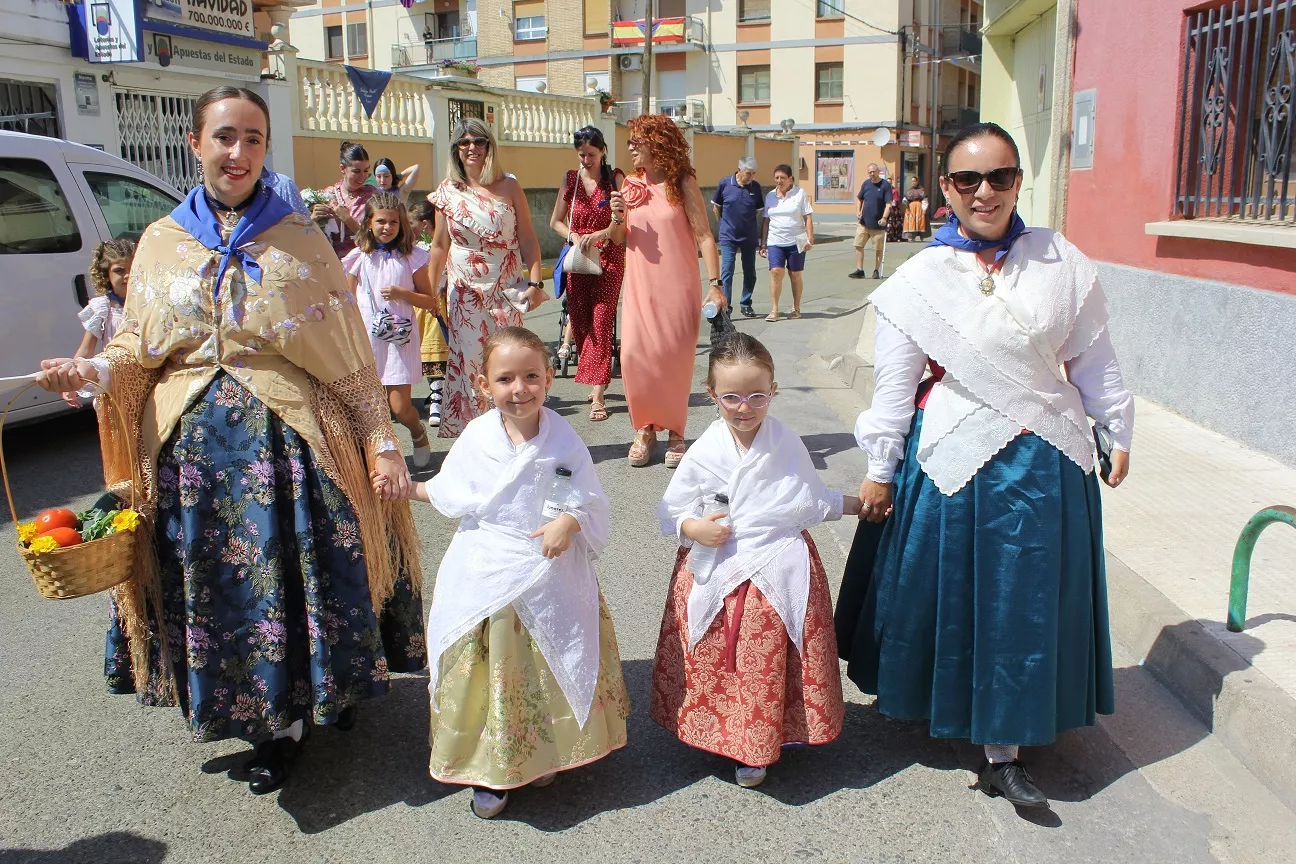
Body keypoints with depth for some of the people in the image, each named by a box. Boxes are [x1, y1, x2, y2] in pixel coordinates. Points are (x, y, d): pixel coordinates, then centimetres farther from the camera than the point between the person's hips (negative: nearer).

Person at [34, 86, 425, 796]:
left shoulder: (299, 240, 2)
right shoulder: (161, 242, 9)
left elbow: (349, 353, -1)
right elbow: (136, 350, 11)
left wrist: (381, 440, -6)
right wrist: (91, 371, -11)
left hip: (288, 441, -2)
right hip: (191, 445, 3)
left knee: (297, 573, 2)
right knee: (214, 587, 8)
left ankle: (310, 698, 27)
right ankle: (276, 722, 27)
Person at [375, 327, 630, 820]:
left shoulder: (563, 441, -9)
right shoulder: (476, 437, -3)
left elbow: (591, 505, -5)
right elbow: (450, 494, 12)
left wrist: (568, 524, -24)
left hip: (548, 580, -1)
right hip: (484, 580, 2)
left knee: (545, 672, 11)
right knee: (487, 675, 8)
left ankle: (543, 755, 36)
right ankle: (490, 769, 26)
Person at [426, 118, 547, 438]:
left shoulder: (509, 187, 2)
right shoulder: (448, 192, 5)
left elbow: (528, 238, 2)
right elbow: (440, 246, 11)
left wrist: (535, 282, -7)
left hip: (506, 290, -1)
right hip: (465, 290, 1)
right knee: (467, 358, -2)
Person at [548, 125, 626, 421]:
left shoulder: (615, 179, -2)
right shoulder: (571, 179, 5)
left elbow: (620, 230, -8)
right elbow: (556, 221, 10)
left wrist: (618, 217, -30)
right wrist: (574, 237, -9)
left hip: (608, 258, -3)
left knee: (601, 322, -11)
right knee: (581, 322, 4)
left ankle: (597, 396, -13)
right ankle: (596, 383, 20)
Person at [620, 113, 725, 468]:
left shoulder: (683, 183, -5)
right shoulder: (631, 184, 8)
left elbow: (704, 236, -8)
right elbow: (621, 239, 15)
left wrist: (715, 285, -15)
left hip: (677, 286, -3)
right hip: (640, 287, 4)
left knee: (674, 359, 1)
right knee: (634, 356, -5)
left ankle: (674, 431, 17)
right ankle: (644, 428, 12)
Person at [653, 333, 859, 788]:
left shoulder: (787, 445, -2)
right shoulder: (704, 454, -6)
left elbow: (813, 501, 12)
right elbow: (669, 511, 0)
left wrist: (855, 503, 5)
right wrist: (693, 528, -18)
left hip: (781, 575, 1)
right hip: (717, 575, 0)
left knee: (770, 665, 6)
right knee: (719, 666, 6)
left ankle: (758, 744, 25)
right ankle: (729, 739, 28)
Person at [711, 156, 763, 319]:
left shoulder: (756, 187, 0)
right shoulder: (724, 183, -6)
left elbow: (758, 211, 12)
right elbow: (716, 207, 6)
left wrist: (748, 225, 11)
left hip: (749, 237, 3)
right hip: (728, 237, -3)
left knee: (750, 273, 9)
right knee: (727, 272, -9)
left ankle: (746, 304, 22)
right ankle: (725, 306, -6)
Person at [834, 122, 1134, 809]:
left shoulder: (1063, 263, -1)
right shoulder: (921, 278, -6)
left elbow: (1093, 360, 8)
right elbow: (894, 383, -2)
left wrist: (1116, 433, 12)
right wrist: (879, 469, 0)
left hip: (1046, 463, 2)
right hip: (953, 460, -2)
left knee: (1026, 598, 9)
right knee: (947, 591, 10)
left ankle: (1003, 753, 22)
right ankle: (938, 704, 35)